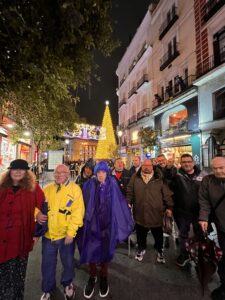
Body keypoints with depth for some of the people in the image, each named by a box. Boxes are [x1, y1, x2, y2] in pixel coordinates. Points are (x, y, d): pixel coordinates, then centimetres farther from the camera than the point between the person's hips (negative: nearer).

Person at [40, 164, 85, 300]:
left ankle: (67, 284, 49)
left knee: (68, 262, 19)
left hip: (66, 234, -2)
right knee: (48, 263, 20)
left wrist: (71, 232, -17)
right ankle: (48, 289, 47)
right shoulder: (47, 189, 2)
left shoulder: (75, 189, -11)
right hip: (48, 234, 3)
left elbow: (78, 212, -14)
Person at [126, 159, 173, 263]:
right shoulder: (135, 177, 0)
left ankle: (159, 250, 43)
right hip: (140, 212, 1)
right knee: (141, 234, 18)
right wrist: (128, 203, -3)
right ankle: (141, 249, 44)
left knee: (158, 234, 17)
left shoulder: (159, 178, -2)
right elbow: (130, 192, 4)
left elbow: (167, 194, 0)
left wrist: (169, 207, -3)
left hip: (156, 212, 0)